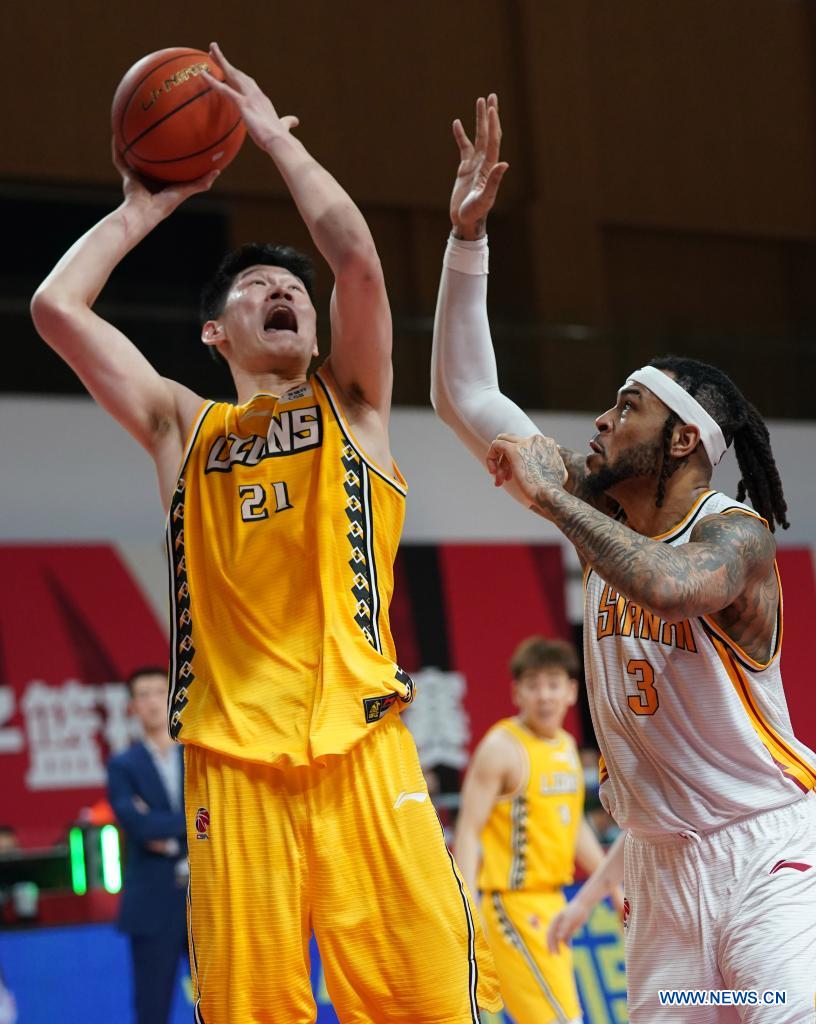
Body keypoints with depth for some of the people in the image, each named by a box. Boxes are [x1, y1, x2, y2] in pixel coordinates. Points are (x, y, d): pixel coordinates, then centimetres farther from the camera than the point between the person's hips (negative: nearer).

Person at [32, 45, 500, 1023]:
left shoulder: (349, 408, 15)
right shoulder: (183, 427, 18)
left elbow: (357, 259, -1)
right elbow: (57, 306, 10)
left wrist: (274, 135, 9)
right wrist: (144, 207, 20)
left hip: (358, 746, -1)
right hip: (230, 757, 1)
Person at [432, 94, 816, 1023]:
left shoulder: (734, 533, -13)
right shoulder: (599, 508, 5)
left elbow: (671, 589, -38)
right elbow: (463, 397, 6)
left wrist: (550, 499, -27)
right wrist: (467, 236, 0)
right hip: (662, 856, 7)